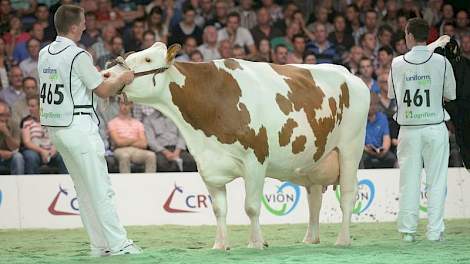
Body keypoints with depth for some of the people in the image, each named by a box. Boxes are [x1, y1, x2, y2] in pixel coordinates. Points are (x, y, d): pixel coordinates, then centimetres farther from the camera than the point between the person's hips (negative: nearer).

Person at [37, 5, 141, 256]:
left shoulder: (44, 54, 9)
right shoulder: (78, 56, -15)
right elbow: (103, 91, -9)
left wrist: (102, 76, 23)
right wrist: (122, 78, 9)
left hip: (54, 128, 8)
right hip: (78, 127, -8)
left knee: (84, 189, 12)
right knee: (100, 189, -4)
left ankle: (99, 245, 14)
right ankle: (118, 244, -2)